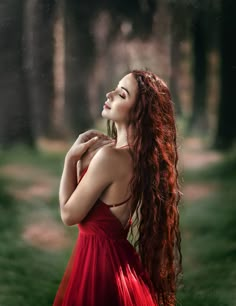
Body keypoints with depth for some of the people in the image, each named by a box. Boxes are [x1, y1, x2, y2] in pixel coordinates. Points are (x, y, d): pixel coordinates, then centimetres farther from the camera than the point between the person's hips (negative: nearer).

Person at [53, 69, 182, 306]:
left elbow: (69, 214, -14)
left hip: (98, 261, -9)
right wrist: (86, 155, 0)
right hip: (117, 257, 9)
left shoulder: (110, 156, -24)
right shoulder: (138, 154, 3)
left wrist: (71, 158, -6)